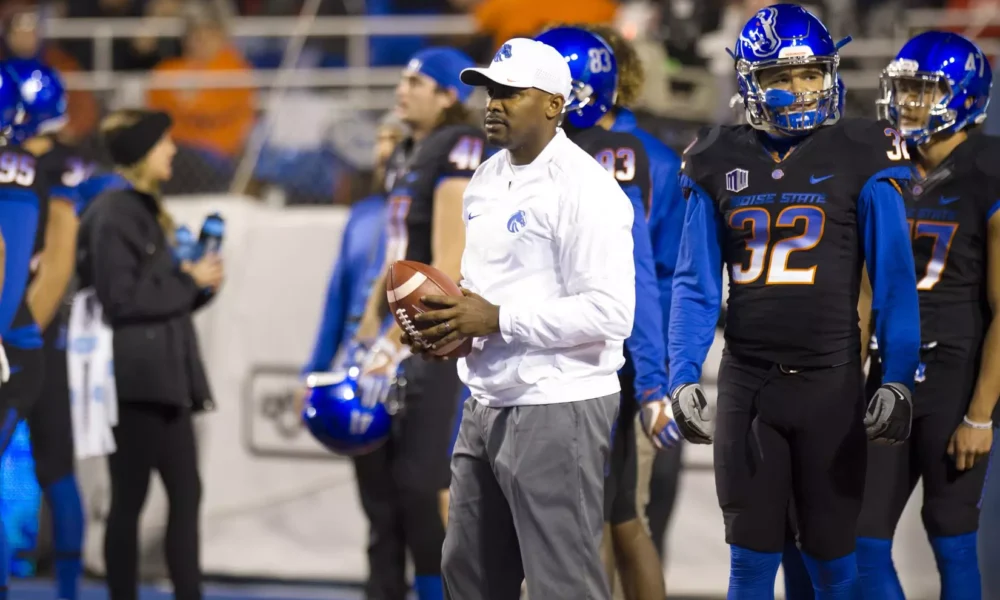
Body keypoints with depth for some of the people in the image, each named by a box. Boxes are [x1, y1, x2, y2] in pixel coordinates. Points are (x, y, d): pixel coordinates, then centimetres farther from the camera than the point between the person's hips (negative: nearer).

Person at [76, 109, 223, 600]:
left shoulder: (145, 211, 17)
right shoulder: (113, 215, -11)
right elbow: (120, 300, -17)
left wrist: (197, 283, 3)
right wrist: (189, 282, -10)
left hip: (166, 377, 9)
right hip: (136, 378, -9)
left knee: (185, 493, 6)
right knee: (130, 497, -4)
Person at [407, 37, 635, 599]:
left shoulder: (583, 189, -16)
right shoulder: (487, 181, 13)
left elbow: (610, 314, -23)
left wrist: (497, 320, -20)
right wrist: (448, 320, 2)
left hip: (558, 410, -9)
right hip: (489, 405, 10)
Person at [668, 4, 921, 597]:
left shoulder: (860, 157, -4)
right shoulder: (719, 164, 4)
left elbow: (893, 277, -4)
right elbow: (696, 284, 5)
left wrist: (898, 379, -11)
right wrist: (683, 374, -7)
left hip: (831, 383, -2)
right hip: (747, 384, 2)